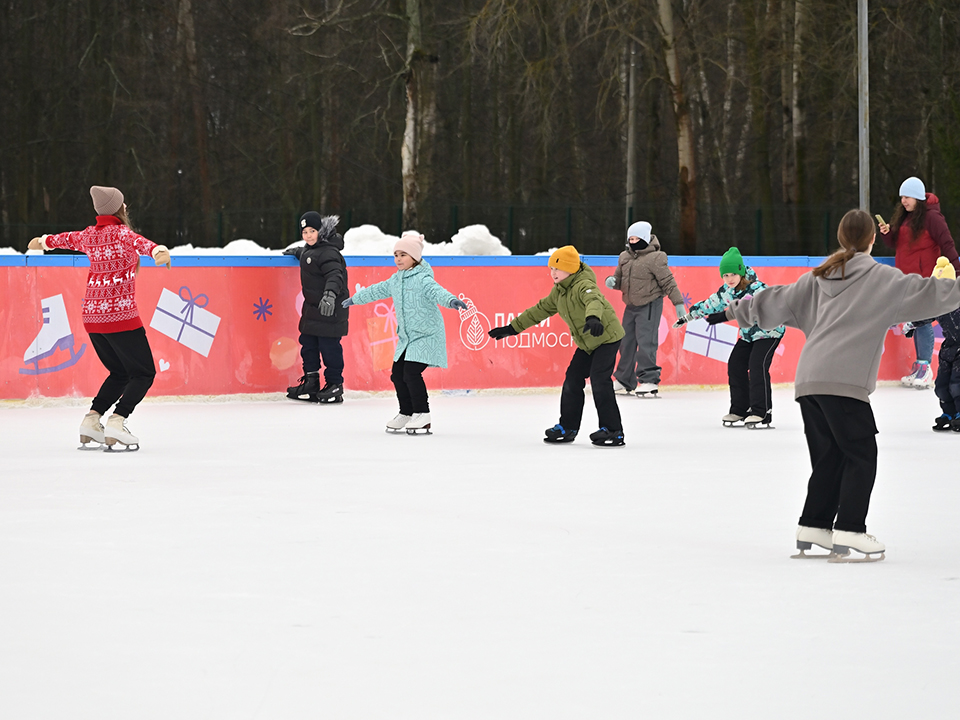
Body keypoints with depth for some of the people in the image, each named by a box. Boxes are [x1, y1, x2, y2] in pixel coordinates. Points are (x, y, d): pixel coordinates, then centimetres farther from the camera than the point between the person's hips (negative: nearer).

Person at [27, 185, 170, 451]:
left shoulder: (89, 236, 10)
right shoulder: (120, 233, -10)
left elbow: (67, 240, 32)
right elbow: (139, 242, -33)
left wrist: (44, 241, 54)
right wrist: (159, 251, -54)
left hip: (92, 317, 7)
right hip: (120, 315, -7)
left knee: (120, 373, 19)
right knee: (144, 373, 0)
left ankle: (91, 421, 6)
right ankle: (116, 423, -18)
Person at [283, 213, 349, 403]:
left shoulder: (328, 253, -20)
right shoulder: (310, 250, 11)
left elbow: (335, 275, -34)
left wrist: (330, 294, -49)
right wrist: (298, 252, 40)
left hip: (329, 309, -10)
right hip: (312, 306, 10)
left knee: (329, 347, -6)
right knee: (308, 344, 14)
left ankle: (335, 386, 3)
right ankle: (311, 382, 23)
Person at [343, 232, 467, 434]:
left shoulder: (423, 279, -16)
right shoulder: (395, 280, 12)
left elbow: (436, 291, -35)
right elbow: (377, 291, 29)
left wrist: (451, 300, -57)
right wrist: (355, 299, 42)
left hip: (426, 335, -9)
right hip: (406, 337, 9)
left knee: (411, 372, -18)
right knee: (398, 374, 9)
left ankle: (422, 414, -9)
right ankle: (406, 413, 23)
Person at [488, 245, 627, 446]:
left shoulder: (583, 285, -24)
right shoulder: (558, 291, 5)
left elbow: (594, 300, -46)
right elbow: (541, 310, 17)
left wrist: (593, 318, -70)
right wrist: (513, 328, 17)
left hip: (607, 337, -9)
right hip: (586, 343, 9)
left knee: (599, 380, -18)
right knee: (573, 379, 8)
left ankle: (613, 431, -14)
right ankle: (567, 427, 20)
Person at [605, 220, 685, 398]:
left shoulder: (655, 258, -13)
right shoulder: (624, 258, 9)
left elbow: (668, 281, -12)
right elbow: (620, 280, 18)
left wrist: (678, 303, -13)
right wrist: (611, 281, -6)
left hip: (649, 305, -8)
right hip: (631, 306, 8)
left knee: (645, 342, -14)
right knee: (627, 342, 13)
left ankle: (649, 380, -13)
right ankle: (624, 380, 25)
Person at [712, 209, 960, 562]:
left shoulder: (819, 278, 20)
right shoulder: (881, 278, 2)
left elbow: (778, 302, 26)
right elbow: (925, 292, -4)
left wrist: (733, 311, 37)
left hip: (808, 382, 7)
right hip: (844, 383, -7)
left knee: (828, 458, 15)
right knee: (861, 457, -2)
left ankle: (812, 529, 16)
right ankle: (848, 532, -10)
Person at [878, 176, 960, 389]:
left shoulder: (931, 217, -11)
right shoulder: (904, 216, 13)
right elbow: (896, 243, 20)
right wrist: (887, 233, -1)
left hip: (924, 276, -8)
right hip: (906, 275, 8)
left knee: (922, 320, -11)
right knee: (914, 320, 8)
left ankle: (925, 368, -11)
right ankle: (919, 365, 12)